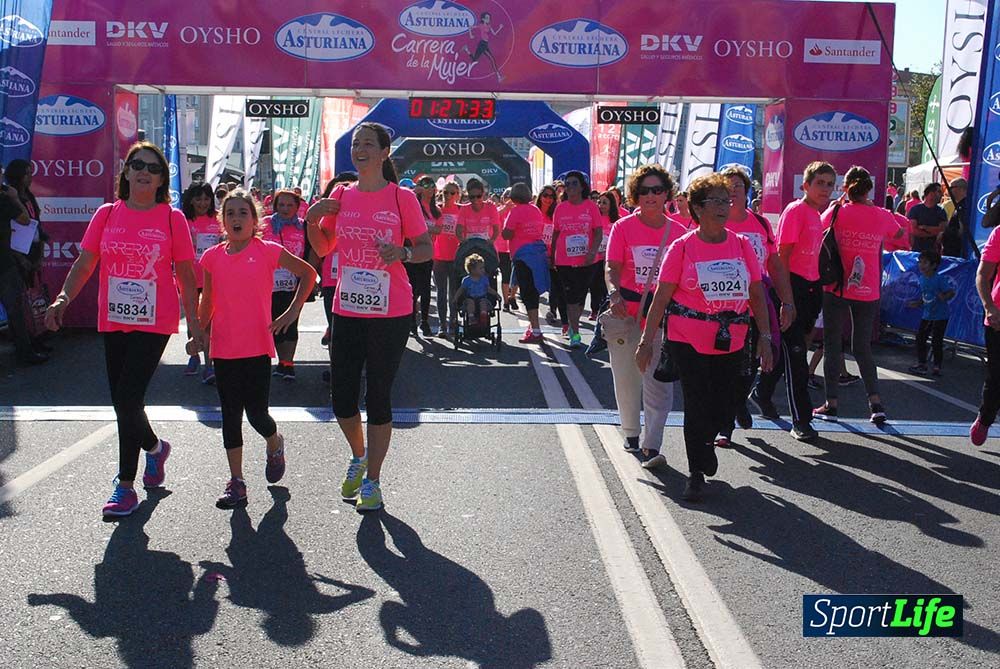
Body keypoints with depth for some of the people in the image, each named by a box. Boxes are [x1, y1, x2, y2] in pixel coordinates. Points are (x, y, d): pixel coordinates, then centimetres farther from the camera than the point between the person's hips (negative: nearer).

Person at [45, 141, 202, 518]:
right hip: (113, 321, 4)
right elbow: (84, 263, 6)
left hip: (154, 323, -4)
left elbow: (185, 274, 2)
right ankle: (154, 448, 40)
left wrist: (193, 321, 0)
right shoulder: (107, 215, 7)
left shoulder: (172, 218, -1)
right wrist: (63, 298, -10)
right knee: (122, 401, 11)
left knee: (127, 399, -11)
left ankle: (125, 485, 1)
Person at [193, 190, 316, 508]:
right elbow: (207, 301, 16)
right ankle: (236, 481, 14)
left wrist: (292, 312, 1)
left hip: (257, 347, -3)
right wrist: (197, 333, 9)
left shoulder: (268, 251, -4)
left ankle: (275, 445, 30)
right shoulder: (212, 257, 5)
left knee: (256, 414, -3)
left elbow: (308, 273, 6)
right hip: (224, 348, 3)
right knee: (230, 416, 6)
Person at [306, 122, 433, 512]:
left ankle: (372, 481, 17)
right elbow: (322, 249, 16)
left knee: (378, 397, 2)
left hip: (390, 314, -4)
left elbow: (426, 249, -3)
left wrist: (402, 253, -23)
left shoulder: (401, 198, -4)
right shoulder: (341, 198, 8)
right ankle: (359, 456, 37)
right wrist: (313, 219, -2)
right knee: (342, 399, 7)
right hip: (346, 310, 4)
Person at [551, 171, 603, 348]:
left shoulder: (591, 207, -2)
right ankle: (575, 334, -2)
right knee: (571, 297, -4)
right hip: (564, 261, 0)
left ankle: (573, 325, 30)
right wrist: (551, 256, 13)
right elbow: (555, 234, 11)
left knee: (581, 296, 10)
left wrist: (593, 251, -18)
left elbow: (598, 232, -3)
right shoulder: (560, 208, 3)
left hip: (586, 261, 0)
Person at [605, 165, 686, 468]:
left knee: (659, 382, -5)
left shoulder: (678, 231, 4)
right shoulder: (623, 227, -1)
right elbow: (613, 267, -5)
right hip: (626, 313, 0)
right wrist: (615, 295, -22)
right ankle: (631, 433, 31)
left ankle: (651, 447, -4)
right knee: (626, 377, 12)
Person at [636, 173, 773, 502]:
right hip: (688, 341, -3)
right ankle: (696, 472, 17)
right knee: (697, 406, 0)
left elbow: (757, 293, 8)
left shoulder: (743, 245, 4)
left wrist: (765, 336, 4)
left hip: (731, 343, 3)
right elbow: (661, 296, -5)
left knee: (724, 410, 9)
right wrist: (647, 341, -8)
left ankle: (704, 441, 43)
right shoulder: (682, 247, -5)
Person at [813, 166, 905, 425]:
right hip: (868, 291, 3)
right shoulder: (882, 216, 2)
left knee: (832, 345, 7)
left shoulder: (837, 213, -7)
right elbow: (900, 234, 24)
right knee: (863, 347, 13)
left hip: (836, 289, -3)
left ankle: (831, 404, 7)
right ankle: (875, 402, 4)